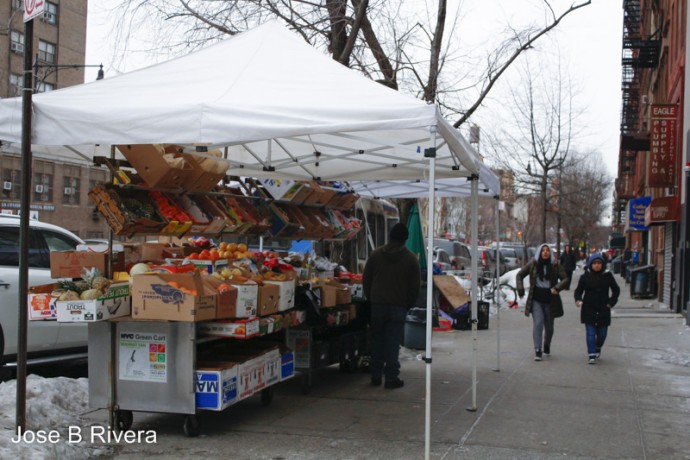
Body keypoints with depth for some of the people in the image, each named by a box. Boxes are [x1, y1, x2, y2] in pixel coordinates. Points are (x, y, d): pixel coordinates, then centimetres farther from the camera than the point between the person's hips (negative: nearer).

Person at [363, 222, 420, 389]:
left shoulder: (376, 254, 3)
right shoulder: (411, 259, -3)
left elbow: (366, 280, 7)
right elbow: (415, 286, -1)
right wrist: (408, 305, 10)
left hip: (377, 305, 2)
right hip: (398, 307, -2)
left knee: (377, 340, 11)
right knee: (393, 343, 1)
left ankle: (376, 376, 16)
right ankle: (391, 377, 1)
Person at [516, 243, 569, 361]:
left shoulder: (555, 266, -1)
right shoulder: (533, 264, 0)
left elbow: (565, 278, 0)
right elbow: (519, 275, 8)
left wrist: (557, 288, -18)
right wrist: (520, 288, -6)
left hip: (550, 300, 1)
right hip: (536, 300, -1)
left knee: (549, 326, 12)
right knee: (538, 323, -14)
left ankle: (547, 347, 38)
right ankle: (537, 351, -14)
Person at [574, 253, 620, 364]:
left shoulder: (607, 276, 1)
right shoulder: (585, 276, -1)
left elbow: (616, 290, 11)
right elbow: (579, 290, 6)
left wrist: (611, 302, 0)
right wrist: (578, 299, -14)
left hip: (603, 310, 1)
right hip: (588, 309, -1)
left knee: (602, 333, 9)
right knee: (590, 333, -6)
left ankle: (598, 348, 38)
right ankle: (592, 356, -5)